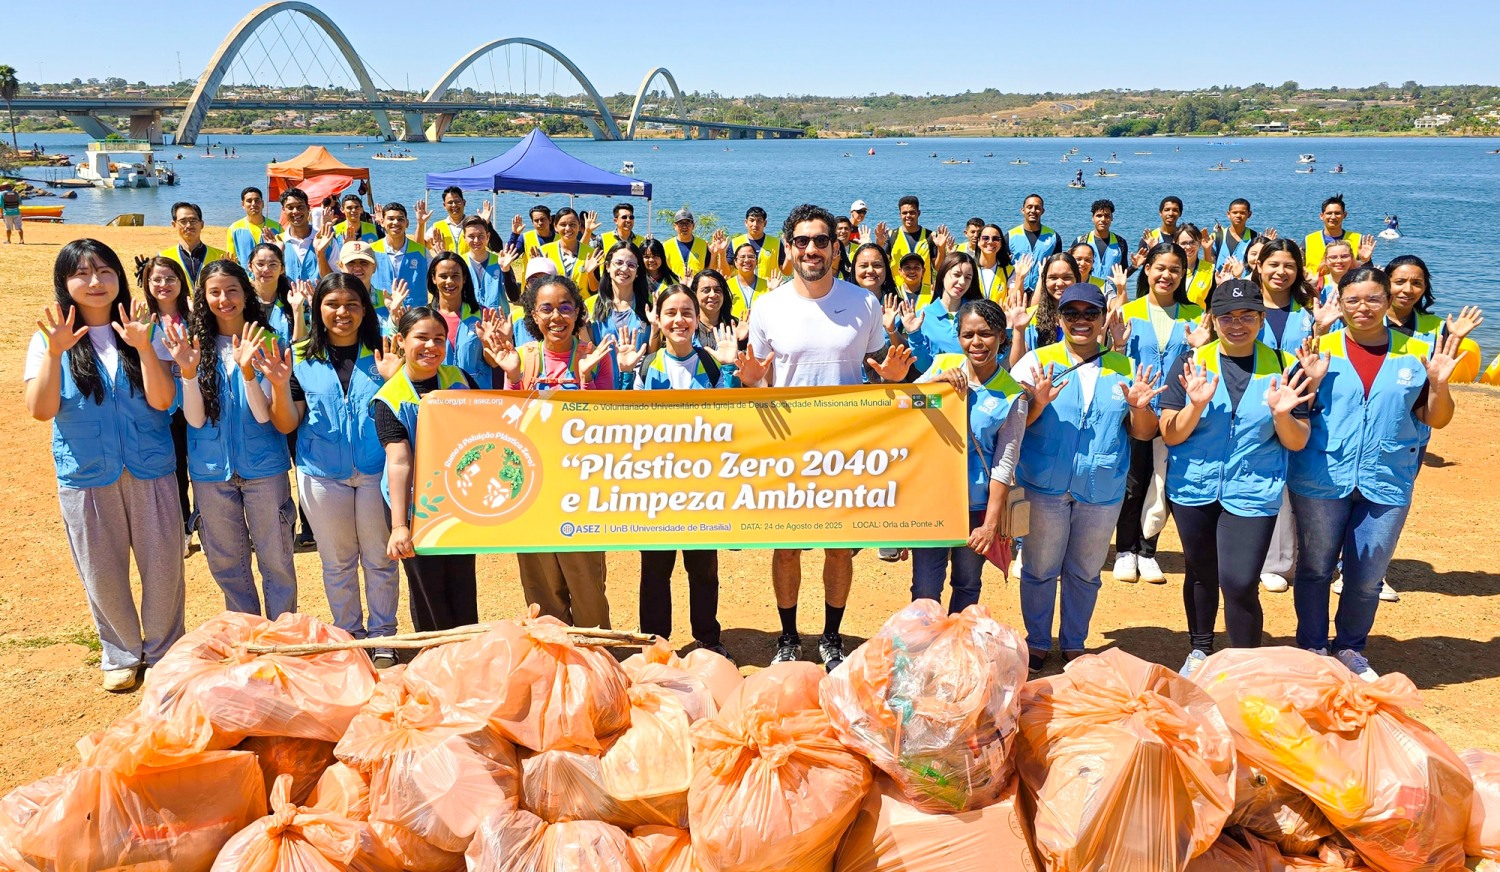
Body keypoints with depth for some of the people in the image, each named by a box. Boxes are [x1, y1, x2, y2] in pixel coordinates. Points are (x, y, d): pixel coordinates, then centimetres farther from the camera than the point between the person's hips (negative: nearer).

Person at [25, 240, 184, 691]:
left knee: (163, 567, 6)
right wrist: (55, 352, -24)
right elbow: (41, 410, -12)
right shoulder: (49, 339, -2)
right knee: (102, 575, 11)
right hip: (85, 476, 0)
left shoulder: (143, 332, -1)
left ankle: (164, 650, 26)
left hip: (150, 471, 0)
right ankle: (121, 654, 32)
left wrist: (143, 347, -23)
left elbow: (162, 400, -11)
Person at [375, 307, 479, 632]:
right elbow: (399, 462, -21)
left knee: (463, 590, 10)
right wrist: (399, 525, -28)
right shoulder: (389, 398, -11)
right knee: (428, 592, 8)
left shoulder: (460, 380, -1)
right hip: (415, 507, -2)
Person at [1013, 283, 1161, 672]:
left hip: (1102, 491, 2)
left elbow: (1144, 433, 7)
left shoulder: (1124, 368, 6)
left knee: (1085, 573, 15)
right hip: (1045, 487, -2)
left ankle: (1074, 644, 31)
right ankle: (1037, 643, 25)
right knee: (1040, 570, 8)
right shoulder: (1037, 361, -1)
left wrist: (1139, 408, -14)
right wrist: (1038, 402, -24)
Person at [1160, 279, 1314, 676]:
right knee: (1201, 573, 16)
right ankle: (1199, 650, 38)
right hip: (1194, 489, 2)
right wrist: (1196, 405, -23)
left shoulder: (1283, 369, -1)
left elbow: (1297, 443, 0)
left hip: (1253, 493, -1)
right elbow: (1170, 435, -5)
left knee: (1240, 583, -10)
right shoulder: (1190, 363, -2)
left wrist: (1282, 415, -20)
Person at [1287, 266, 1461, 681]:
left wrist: (1438, 384, -14)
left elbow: (1435, 420, 4)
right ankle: (1312, 648, 27)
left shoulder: (1415, 354, 1)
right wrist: (1312, 382, -18)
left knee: (1367, 578, 11)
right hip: (1322, 481, -1)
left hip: (1387, 484, 1)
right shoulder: (1321, 351, -2)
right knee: (1315, 569, 10)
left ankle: (1349, 647, 32)